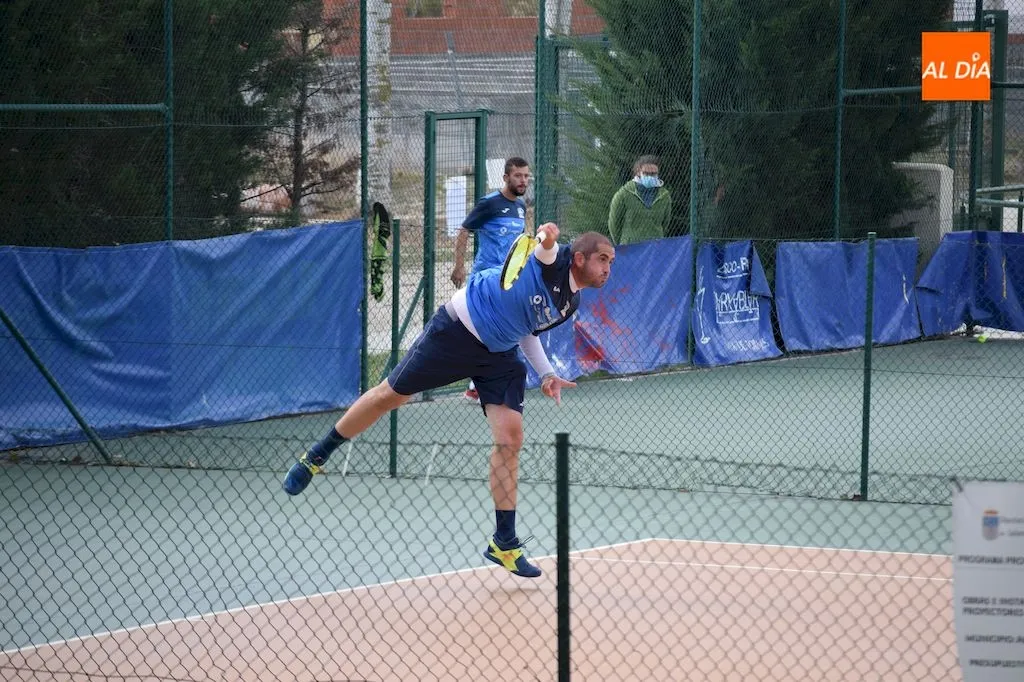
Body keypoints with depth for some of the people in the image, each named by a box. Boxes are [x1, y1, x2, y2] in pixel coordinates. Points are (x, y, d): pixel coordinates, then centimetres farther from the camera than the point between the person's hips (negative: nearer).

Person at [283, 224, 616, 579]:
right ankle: (316, 456, 25)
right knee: (391, 394, 4)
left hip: (499, 355, 7)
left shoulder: (570, 303, 6)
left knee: (510, 439, -6)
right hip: (457, 329, -7)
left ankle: (504, 542, 1)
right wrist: (546, 236, -60)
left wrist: (546, 374, 8)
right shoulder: (554, 261, -15)